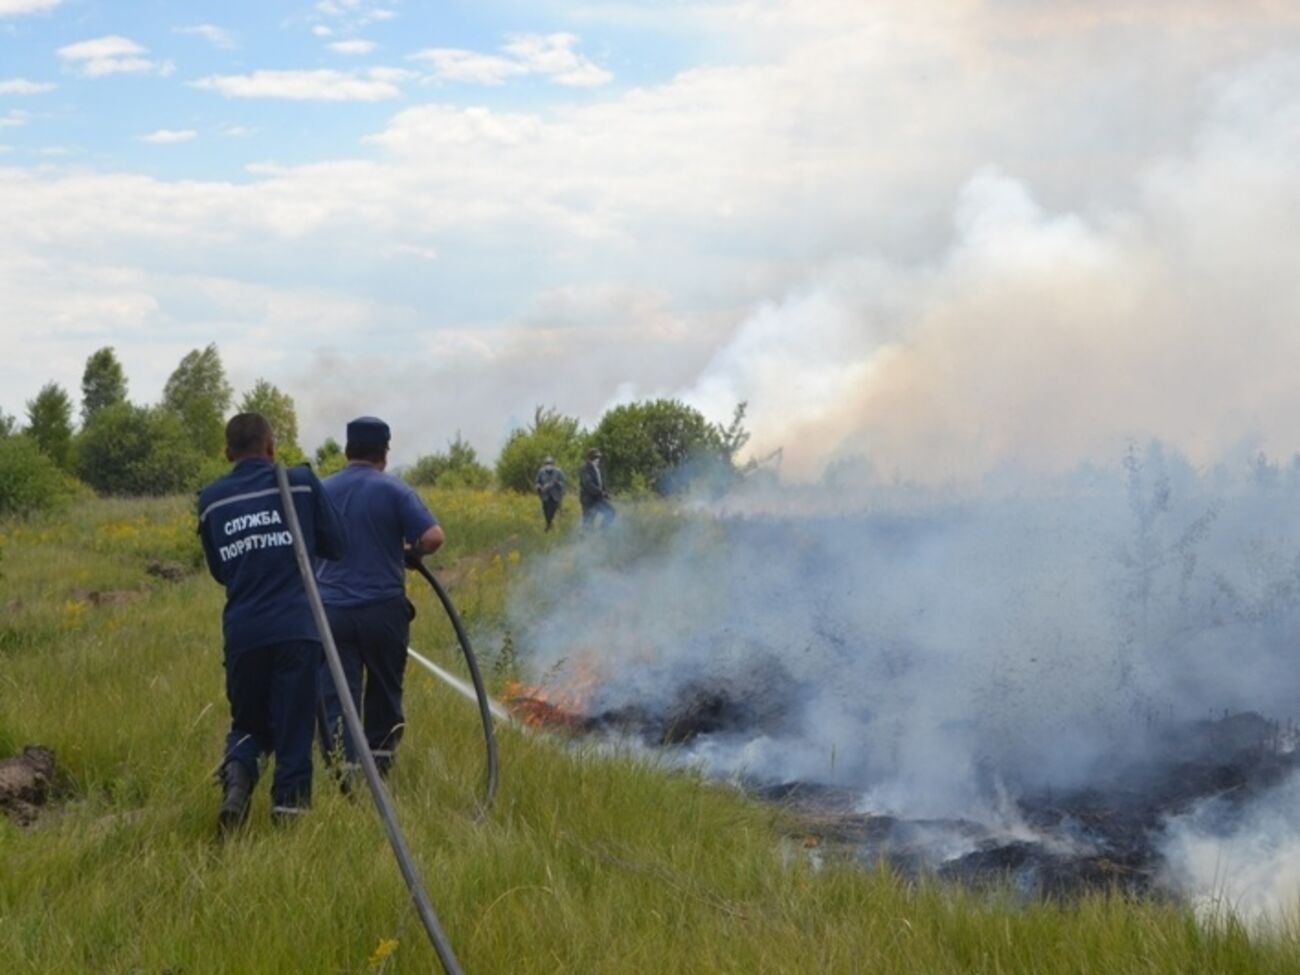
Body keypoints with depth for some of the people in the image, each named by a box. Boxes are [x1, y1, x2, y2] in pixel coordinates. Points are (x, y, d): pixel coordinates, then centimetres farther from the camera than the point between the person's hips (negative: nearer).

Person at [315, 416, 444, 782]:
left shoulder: (322, 491, 6)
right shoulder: (394, 490, -5)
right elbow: (433, 537, -14)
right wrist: (411, 553, 5)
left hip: (330, 609, 2)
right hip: (383, 608, -2)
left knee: (335, 693, -2)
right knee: (384, 690, 17)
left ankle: (344, 760, -22)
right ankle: (378, 754, 24)